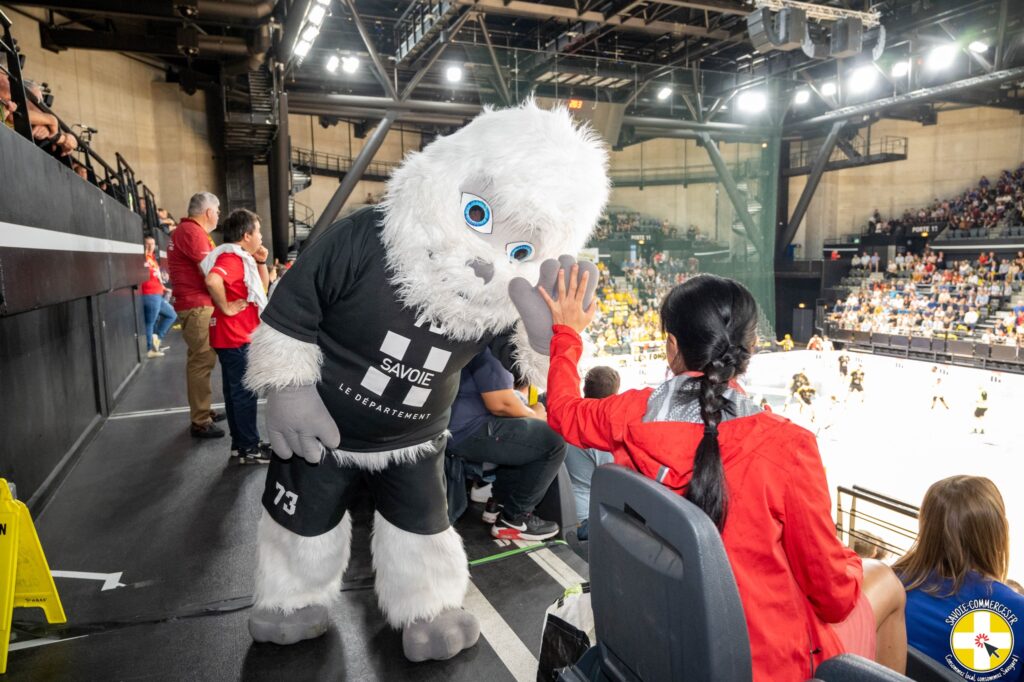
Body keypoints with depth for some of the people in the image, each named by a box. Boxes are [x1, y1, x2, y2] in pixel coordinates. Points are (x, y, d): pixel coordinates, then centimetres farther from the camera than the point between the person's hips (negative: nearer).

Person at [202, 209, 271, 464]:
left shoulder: (242, 257, 13)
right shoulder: (231, 258, -18)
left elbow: (263, 288, 21)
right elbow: (212, 281, -38)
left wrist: (261, 263, 7)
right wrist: (226, 307, -25)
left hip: (237, 336, 10)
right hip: (234, 337, -10)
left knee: (236, 391, 15)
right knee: (244, 392, -3)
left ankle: (240, 443, 25)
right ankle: (249, 449, 6)